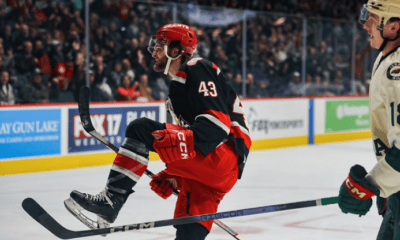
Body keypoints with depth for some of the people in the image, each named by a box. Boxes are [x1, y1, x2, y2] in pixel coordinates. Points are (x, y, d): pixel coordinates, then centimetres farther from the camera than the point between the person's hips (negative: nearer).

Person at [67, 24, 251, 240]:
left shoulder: (197, 70, -3)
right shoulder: (178, 84, 29)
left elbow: (218, 121, -17)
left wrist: (182, 140, -30)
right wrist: (173, 176, 23)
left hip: (224, 154, -10)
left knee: (142, 129, -16)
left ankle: (110, 200, -24)